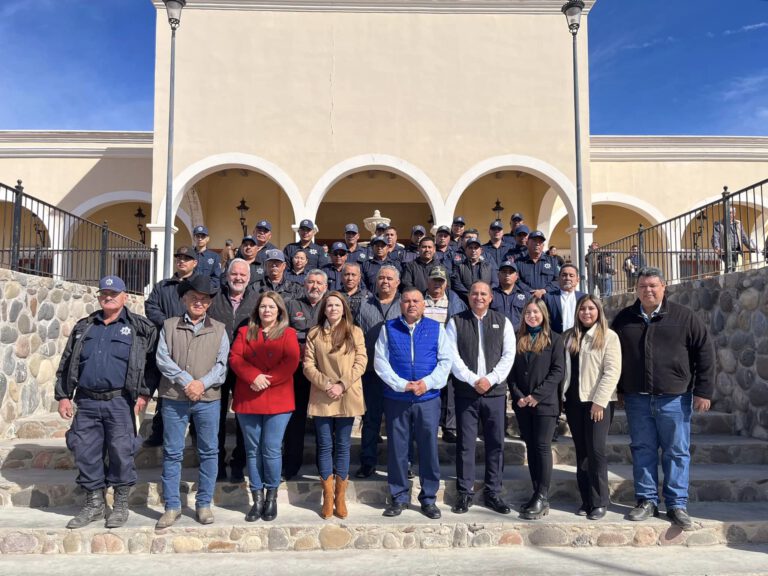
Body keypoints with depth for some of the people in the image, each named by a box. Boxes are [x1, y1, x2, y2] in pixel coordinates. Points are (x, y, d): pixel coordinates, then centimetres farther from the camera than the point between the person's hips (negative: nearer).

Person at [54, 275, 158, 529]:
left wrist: (145, 393, -8)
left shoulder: (140, 328, 1)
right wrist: (63, 396, 10)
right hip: (87, 403, 4)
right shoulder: (83, 327, 14)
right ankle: (94, 503, 24)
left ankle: (121, 505, 16)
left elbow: (153, 362, -2)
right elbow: (66, 364, 16)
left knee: (121, 452, -1)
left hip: (119, 403, -4)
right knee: (85, 453, 8)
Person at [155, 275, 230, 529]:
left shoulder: (219, 329, 9)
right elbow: (162, 359, -3)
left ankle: (204, 504, 17)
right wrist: (186, 381, -14)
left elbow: (222, 363, 1)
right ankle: (172, 506, 15)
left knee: (209, 451, 5)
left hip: (208, 399, 1)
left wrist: (202, 383, -14)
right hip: (174, 398, 0)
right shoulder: (169, 326, 8)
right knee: (172, 452, 4)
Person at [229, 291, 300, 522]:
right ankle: (257, 499, 15)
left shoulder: (288, 333, 6)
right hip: (247, 400, 3)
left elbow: (291, 363, -7)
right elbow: (235, 358, 0)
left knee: (271, 450, -3)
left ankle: (272, 497, 13)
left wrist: (267, 380, -16)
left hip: (278, 400, -2)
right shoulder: (245, 332, 12)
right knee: (253, 450, 6)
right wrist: (254, 376, -16)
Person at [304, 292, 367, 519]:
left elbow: (360, 363, -2)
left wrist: (342, 385, -13)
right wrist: (326, 384, -13)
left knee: (343, 446, 6)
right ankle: (328, 498, 14)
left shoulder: (355, 332, 3)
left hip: (347, 397, -1)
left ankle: (340, 498, 16)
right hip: (321, 397, 1)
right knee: (325, 446, 5)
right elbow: (308, 365, 1)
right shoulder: (314, 334, 6)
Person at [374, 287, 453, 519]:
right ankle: (399, 497, 21)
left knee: (429, 448, 4)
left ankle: (429, 498, 18)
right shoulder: (388, 328, 4)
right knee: (397, 449, 7)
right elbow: (380, 361, -1)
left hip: (428, 398, 0)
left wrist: (428, 382, -11)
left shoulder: (436, 328, 6)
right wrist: (401, 384, -11)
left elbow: (446, 360, 3)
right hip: (396, 399, 0)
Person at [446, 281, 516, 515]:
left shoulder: (502, 322, 9)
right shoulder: (456, 322, 4)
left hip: (495, 391, 2)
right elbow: (452, 356, -3)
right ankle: (465, 493, 13)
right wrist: (473, 380, -12)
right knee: (465, 443, 2)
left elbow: (509, 354, 2)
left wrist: (490, 379, -10)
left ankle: (493, 493, 15)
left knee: (496, 443, 4)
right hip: (466, 391, -1)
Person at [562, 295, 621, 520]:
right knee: (581, 451, 9)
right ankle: (586, 499, 17)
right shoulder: (570, 336, 13)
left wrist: (599, 401, -15)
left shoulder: (609, 336, -3)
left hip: (598, 402, -5)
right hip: (574, 400, 5)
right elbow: (563, 367, 12)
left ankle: (599, 501, 5)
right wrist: (563, 396, 4)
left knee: (596, 450, -7)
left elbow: (612, 371, -9)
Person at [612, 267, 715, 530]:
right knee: (642, 450, 8)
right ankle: (647, 501, 20)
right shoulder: (624, 319, 7)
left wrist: (703, 390, -4)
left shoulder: (684, 317, -1)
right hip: (637, 398, 3)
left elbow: (705, 352, -1)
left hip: (674, 397, -2)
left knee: (677, 453, 5)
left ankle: (677, 504, 16)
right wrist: (616, 390, 11)